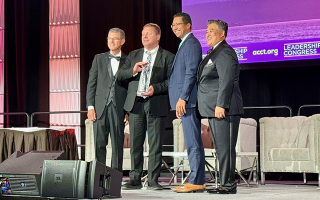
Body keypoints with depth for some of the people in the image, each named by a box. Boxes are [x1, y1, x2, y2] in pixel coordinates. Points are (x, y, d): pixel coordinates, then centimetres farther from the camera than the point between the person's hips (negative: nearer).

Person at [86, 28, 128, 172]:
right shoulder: (99, 59, 11)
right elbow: (91, 83, 8)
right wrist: (90, 107, -1)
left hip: (118, 108, -1)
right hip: (100, 107, 1)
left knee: (117, 145, 1)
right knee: (99, 143, 1)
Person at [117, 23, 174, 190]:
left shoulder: (167, 57, 5)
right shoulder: (133, 55, 18)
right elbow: (120, 75, 10)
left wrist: (156, 88, -17)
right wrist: (133, 70, -8)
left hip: (156, 104, -3)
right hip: (135, 103, 4)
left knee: (155, 144, -2)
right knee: (135, 144, 5)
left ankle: (153, 180, 5)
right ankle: (135, 179, 11)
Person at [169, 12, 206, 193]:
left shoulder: (191, 43, -9)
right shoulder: (185, 44, 22)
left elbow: (191, 73, -17)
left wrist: (182, 98, -21)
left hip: (188, 101, -10)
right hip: (186, 101, 10)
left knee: (193, 143, -9)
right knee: (193, 143, 10)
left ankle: (196, 182, -8)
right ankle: (197, 181, 13)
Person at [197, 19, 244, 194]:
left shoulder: (224, 53, -12)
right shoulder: (214, 53, 22)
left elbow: (226, 81, -21)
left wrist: (220, 105, -25)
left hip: (224, 109, -11)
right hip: (214, 109, 11)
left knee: (225, 147, -9)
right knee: (221, 147, 12)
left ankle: (228, 184, -7)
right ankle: (226, 184, 16)